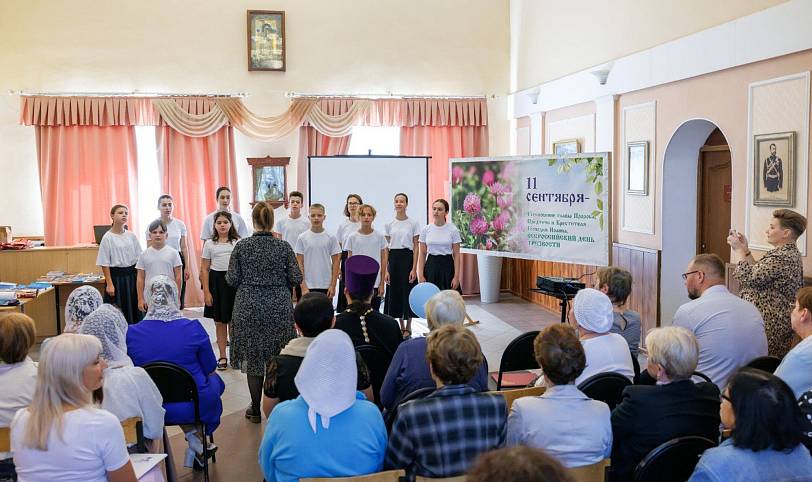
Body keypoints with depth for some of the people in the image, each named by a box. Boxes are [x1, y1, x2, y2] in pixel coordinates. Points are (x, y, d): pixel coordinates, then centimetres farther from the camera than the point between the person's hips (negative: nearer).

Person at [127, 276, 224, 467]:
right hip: (194, 407, -3)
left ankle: (194, 439, 23)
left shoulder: (132, 333, -10)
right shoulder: (194, 329, -17)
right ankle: (196, 446, 31)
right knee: (215, 379, 28)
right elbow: (210, 369, -2)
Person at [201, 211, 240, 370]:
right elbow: (204, 269, 4)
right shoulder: (209, 243, 4)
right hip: (216, 281, 1)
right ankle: (222, 356, 17)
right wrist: (206, 292, -2)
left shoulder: (237, 242, 2)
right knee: (219, 322, 7)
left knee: (233, 321, 3)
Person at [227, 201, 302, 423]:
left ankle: (256, 410, 17)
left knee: (253, 358, 9)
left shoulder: (242, 246, -5)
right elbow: (296, 278, -5)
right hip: (279, 308, 0)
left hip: (249, 308, 0)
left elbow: (232, 280, -6)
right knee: (278, 359, 11)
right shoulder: (284, 246, -5)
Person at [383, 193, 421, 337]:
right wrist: (386, 269, -1)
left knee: (407, 292, 1)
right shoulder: (389, 224, 5)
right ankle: (401, 326, 21)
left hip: (407, 258, -3)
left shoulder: (413, 223, -2)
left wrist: (414, 268, -10)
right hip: (393, 259, 3)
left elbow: (416, 247, -3)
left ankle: (408, 327, 15)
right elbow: (386, 248, 6)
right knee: (395, 292, 7)